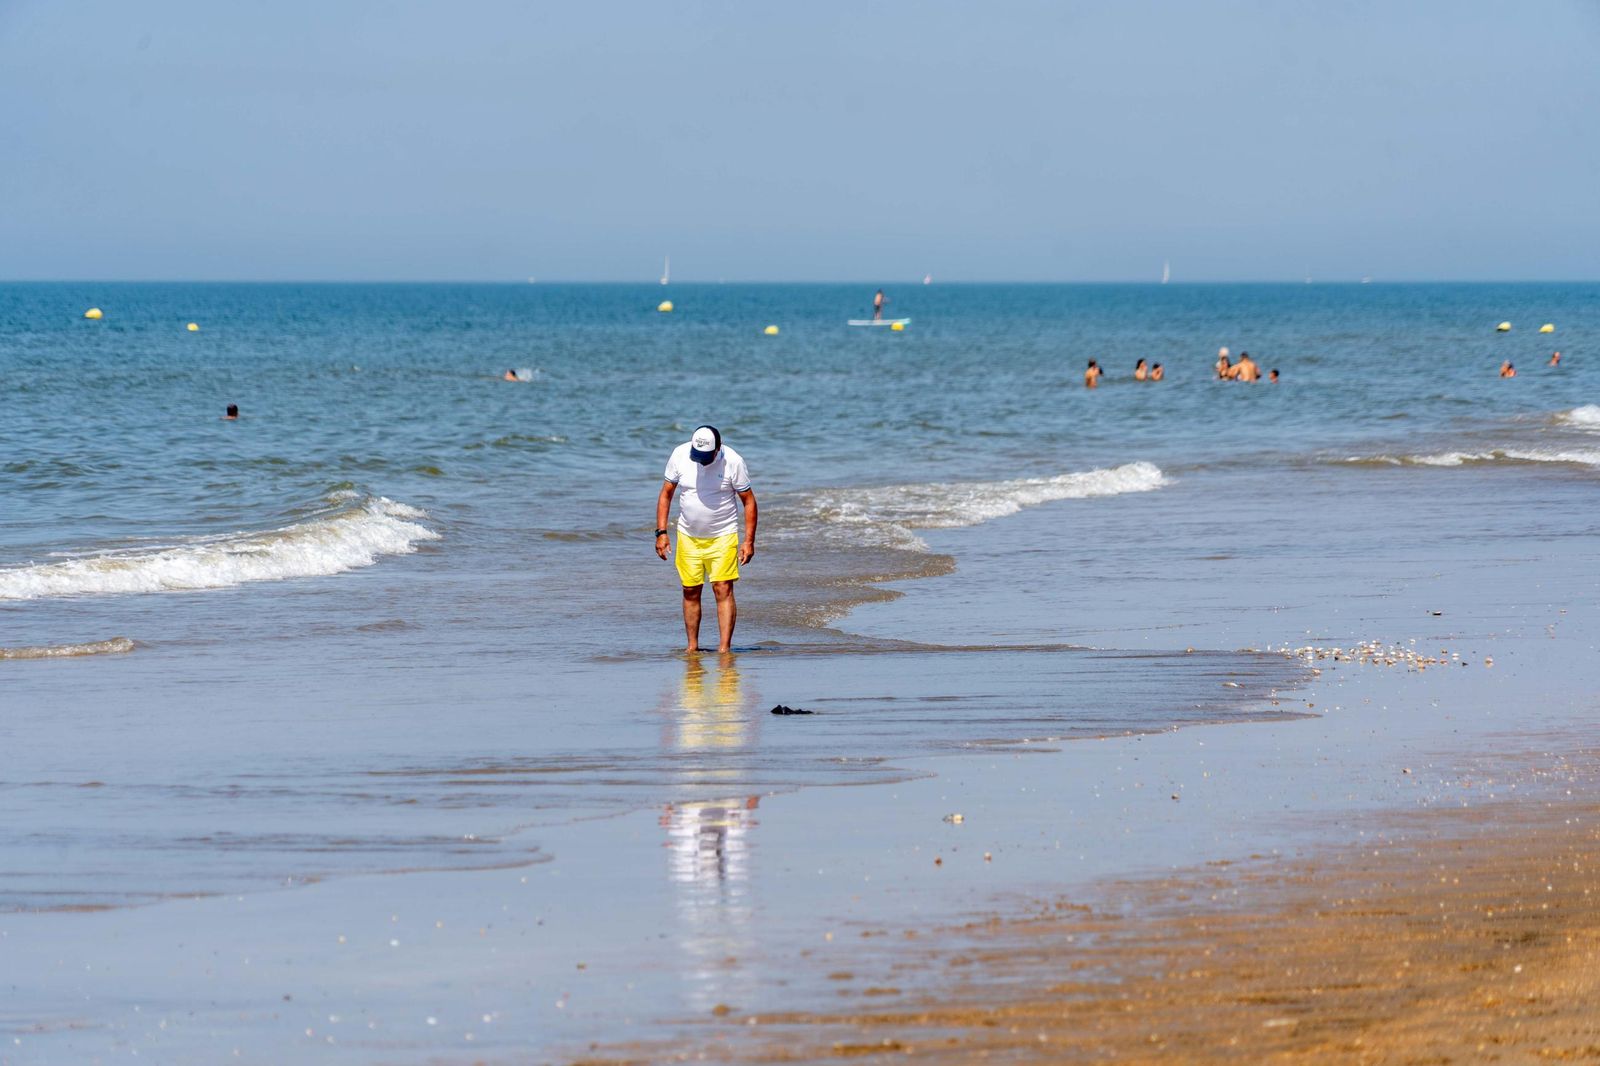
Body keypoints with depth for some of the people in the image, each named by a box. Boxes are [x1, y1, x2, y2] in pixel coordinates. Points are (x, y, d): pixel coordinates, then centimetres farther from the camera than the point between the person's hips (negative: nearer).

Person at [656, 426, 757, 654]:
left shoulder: (733, 462, -13)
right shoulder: (680, 455, -6)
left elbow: (749, 501, -5)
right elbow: (666, 494, 3)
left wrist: (749, 541, -10)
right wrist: (661, 532, -3)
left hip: (723, 537, -3)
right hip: (688, 536, 3)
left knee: (723, 590, -11)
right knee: (690, 591, 4)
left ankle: (724, 647, -12)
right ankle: (692, 647, 13)